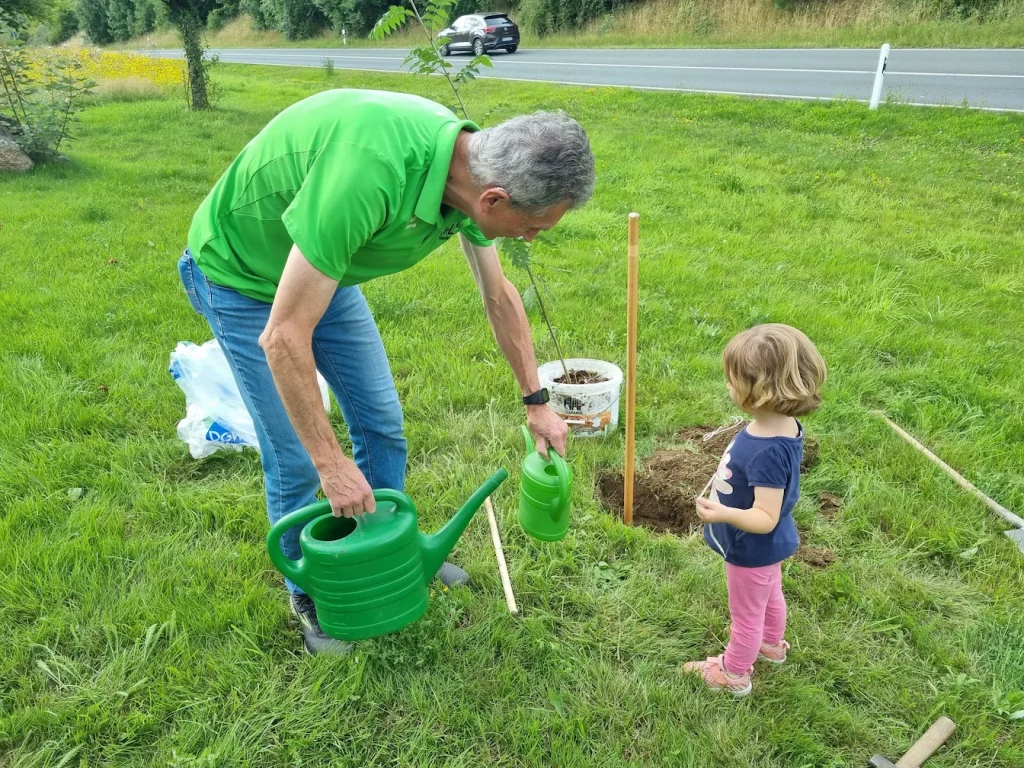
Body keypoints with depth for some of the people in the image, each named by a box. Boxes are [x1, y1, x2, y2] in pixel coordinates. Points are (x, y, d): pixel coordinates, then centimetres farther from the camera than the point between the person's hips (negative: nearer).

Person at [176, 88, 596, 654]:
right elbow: (283, 339, -36)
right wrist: (333, 465, -26)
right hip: (242, 276, -7)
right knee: (296, 458, -1)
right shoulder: (368, 175, -43)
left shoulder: (469, 163, -17)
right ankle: (309, 596, 26)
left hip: (323, 269, 7)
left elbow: (499, 296, 0)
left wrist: (536, 401, 6)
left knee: (381, 422, 11)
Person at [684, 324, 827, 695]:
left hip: (753, 550, -9)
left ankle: (733, 674, 42)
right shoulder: (779, 425, -13)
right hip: (764, 547, 9)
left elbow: (766, 518, -36)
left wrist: (723, 514, -51)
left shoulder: (769, 452, -41)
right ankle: (771, 645, 60)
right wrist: (725, 482, 17)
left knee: (746, 613, 17)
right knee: (768, 596, 33)